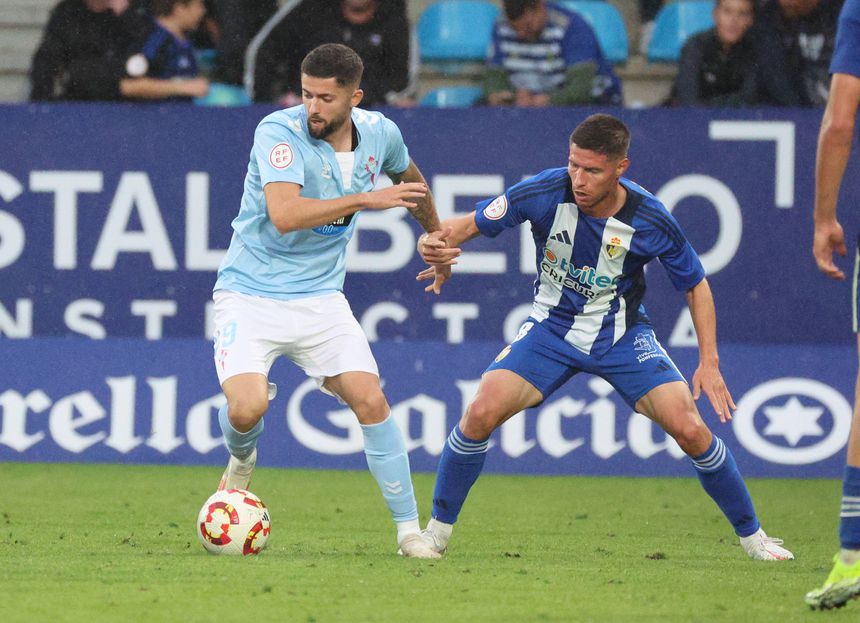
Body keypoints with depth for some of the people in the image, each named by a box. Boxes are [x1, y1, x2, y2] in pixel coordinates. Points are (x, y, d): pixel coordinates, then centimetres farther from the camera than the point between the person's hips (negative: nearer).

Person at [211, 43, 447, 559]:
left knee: (372, 403, -10)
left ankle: (409, 531, 1)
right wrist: (366, 199, -32)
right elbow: (283, 214, -33)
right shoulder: (279, 132, -19)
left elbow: (409, 177, 24)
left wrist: (436, 236, 37)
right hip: (251, 292, -4)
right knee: (246, 409, -22)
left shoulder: (379, 133, -1)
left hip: (321, 296, 4)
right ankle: (242, 459, 17)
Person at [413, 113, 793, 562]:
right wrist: (438, 241, -33)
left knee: (689, 428, -14)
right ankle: (438, 531, 1)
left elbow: (695, 285, -4)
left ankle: (752, 536, 7)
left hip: (622, 336, -1)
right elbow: (472, 223, -10)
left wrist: (709, 363, -11)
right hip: (551, 329, 1)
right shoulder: (545, 192, -21)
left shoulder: (650, 220, -20)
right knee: (481, 412, -19)